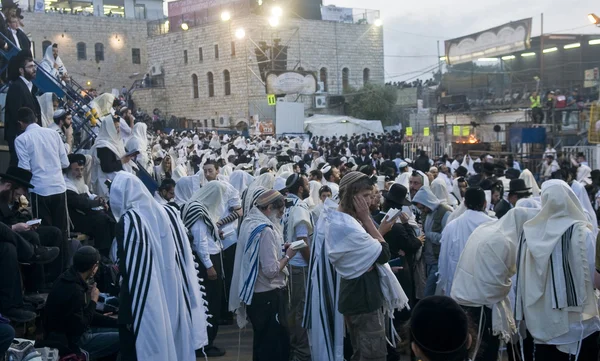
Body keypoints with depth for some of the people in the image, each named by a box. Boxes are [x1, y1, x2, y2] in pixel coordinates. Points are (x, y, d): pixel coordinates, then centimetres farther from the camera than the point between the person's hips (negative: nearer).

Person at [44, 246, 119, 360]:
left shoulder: (72, 279, 2)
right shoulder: (73, 291, -28)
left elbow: (87, 315, 11)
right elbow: (79, 328, -23)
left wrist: (118, 323, 8)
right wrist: (93, 301, -14)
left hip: (74, 331, 10)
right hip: (71, 341, -10)